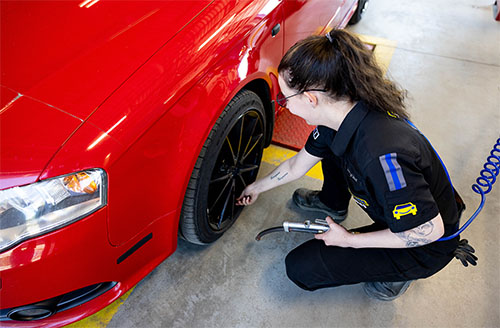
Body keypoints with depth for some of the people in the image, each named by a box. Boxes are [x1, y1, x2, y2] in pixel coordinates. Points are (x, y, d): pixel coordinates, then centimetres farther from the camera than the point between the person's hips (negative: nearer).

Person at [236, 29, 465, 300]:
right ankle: (333, 204, 33)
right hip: (397, 209, 7)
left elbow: (430, 230, -29)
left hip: (426, 249, -7)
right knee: (329, 143, 8)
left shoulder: (383, 154, -41)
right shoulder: (340, 116, -13)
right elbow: (297, 166, 4)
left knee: (300, 268, -10)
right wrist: (257, 187, 17)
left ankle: (395, 272, 6)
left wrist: (349, 240, -19)